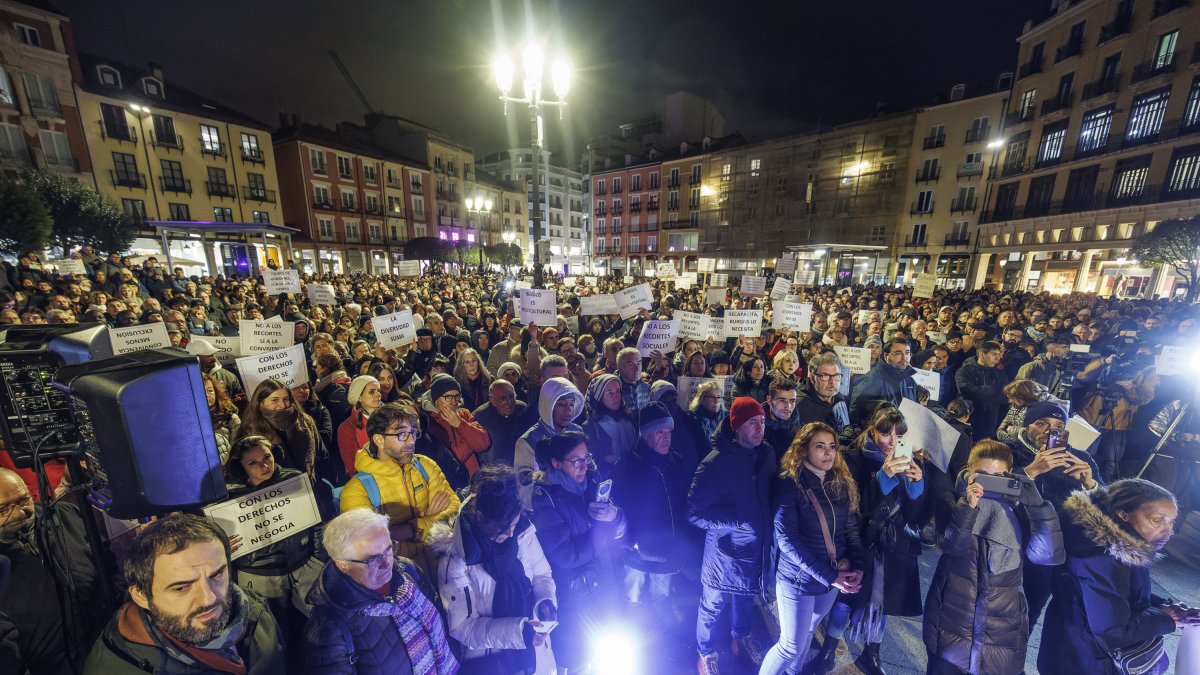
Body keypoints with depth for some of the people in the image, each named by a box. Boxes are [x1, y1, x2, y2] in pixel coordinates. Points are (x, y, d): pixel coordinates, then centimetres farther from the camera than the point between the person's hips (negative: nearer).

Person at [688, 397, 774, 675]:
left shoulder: (767, 454, -8)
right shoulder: (716, 461, -25)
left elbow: (769, 495, 9)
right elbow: (695, 512, -23)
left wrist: (765, 526, -2)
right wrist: (737, 523, -25)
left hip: (755, 547, 5)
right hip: (725, 549, -5)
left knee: (746, 597, 28)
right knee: (713, 606, 16)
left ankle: (741, 640, 56)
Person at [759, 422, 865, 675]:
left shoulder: (842, 483, -1)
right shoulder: (789, 484, -19)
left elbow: (852, 528, 4)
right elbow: (786, 540, -21)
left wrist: (857, 566, -11)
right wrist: (829, 576, -21)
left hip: (833, 578, 5)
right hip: (799, 579, -5)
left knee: (806, 635, 22)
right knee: (791, 646, 7)